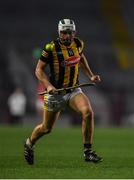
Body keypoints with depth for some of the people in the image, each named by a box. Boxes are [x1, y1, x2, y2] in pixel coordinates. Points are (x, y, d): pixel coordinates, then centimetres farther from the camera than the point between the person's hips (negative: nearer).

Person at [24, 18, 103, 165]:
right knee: (46, 128, 9)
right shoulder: (51, 48, -16)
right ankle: (29, 144, 42)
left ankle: (87, 152, -16)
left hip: (74, 90, 3)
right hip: (55, 92, -3)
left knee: (88, 112, -24)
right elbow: (39, 69, -11)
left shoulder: (78, 44, -1)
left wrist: (91, 75, 12)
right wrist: (48, 85, -26)